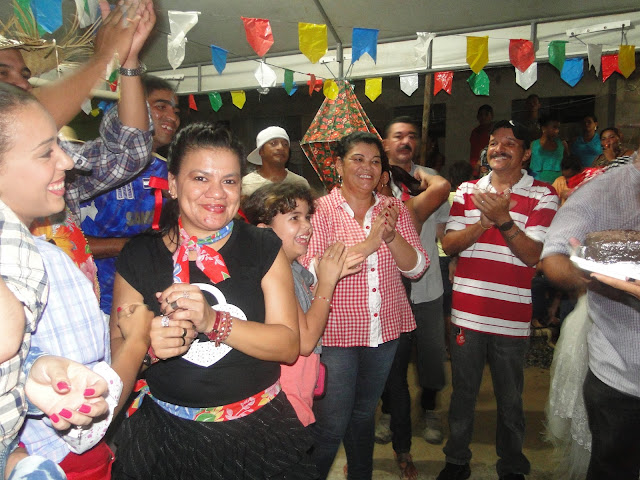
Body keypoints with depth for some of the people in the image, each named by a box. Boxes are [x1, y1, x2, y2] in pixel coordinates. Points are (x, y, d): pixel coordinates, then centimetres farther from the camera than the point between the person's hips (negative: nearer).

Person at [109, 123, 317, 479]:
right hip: (167, 436, 1)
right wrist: (149, 347, -23)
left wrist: (214, 322, -27)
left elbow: (289, 346, -13)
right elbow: (118, 350, 0)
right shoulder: (139, 256, -5)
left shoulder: (264, 248, -6)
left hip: (257, 431, 0)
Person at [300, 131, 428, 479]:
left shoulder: (393, 210, 4)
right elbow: (312, 270, -22)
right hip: (335, 331, -4)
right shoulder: (320, 210, -9)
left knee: (364, 414, 21)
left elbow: (416, 268, -2)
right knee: (331, 423, 3)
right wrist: (369, 244, -25)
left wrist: (392, 236, -19)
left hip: (384, 329, 5)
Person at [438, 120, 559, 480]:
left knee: (510, 400, 12)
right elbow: (449, 244, -1)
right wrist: (484, 222, -17)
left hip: (512, 317, -2)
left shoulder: (543, 195, -1)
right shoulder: (468, 191, 8)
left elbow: (533, 255, -9)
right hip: (466, 312, 2)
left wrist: (503, 220, -24)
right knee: (463, 393, 15)